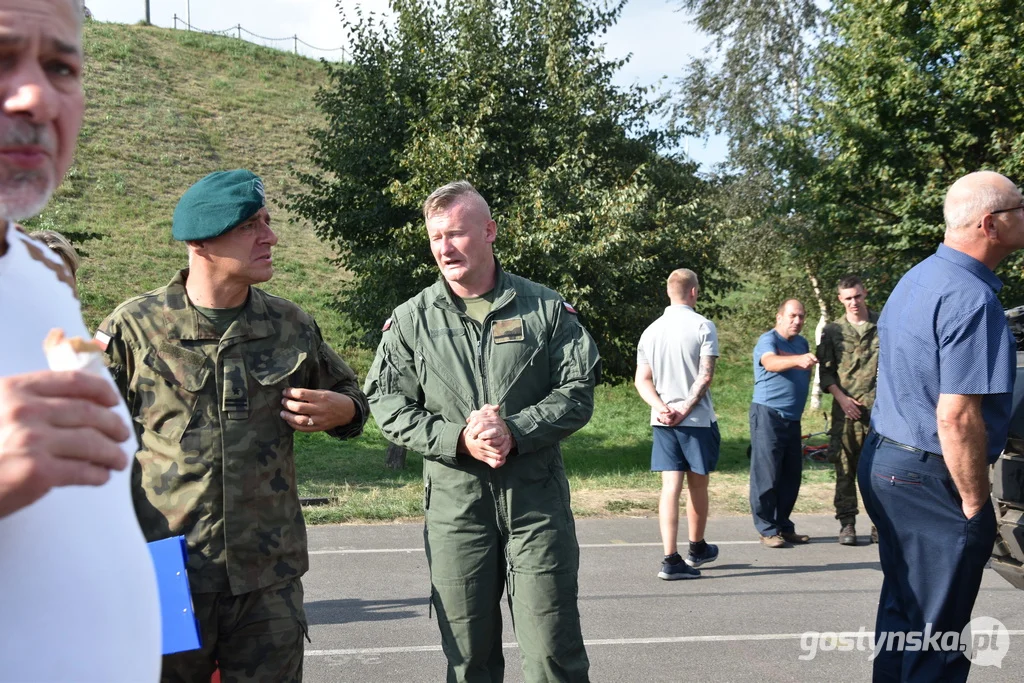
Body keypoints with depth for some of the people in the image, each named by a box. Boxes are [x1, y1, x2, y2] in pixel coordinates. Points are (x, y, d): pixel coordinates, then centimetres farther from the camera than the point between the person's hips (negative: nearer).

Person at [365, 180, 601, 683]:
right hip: (454, 503, 1)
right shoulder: (411, 320, 4)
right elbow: (387, 405, 0)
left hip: (537, 500, -1)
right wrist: (458, 439, -14)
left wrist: (515, 431, -17)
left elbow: (577, 393, -1)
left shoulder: (546, 308, 2)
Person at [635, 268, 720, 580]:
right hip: (698, 419, -3)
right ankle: (697, 549, 30)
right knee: (697, 485, 12)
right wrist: (685, 408, -11)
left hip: (662, 421, 4)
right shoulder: (702, 326, -7)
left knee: (670, 486, 2)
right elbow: (705, 376, -14)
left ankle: (671, 559, -5)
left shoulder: (652, 330, 8)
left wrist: (661, 407, -8)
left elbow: (642, 380, 3)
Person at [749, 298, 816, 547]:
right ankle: (767, 530, 0)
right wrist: (797, 360, -48)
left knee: (791, 476, 9)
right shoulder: (768, 340, -8)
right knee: (766, 474, -5)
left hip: (793, 418, 8)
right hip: (768, 415, -7)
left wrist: (808, 366, 7)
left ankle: (784, 526, 19)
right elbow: (771, 362, -32)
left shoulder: (802, 343, 16)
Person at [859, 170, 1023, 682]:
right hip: (930, 480, -9)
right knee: (935, 637, 2)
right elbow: (957, 416, -26)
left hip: (882, 461, 9)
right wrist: (975, 502, -15)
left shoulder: (916, 279, 10)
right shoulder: (972, 299, -21)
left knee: (901, 606, 20)